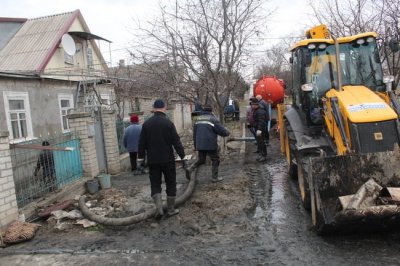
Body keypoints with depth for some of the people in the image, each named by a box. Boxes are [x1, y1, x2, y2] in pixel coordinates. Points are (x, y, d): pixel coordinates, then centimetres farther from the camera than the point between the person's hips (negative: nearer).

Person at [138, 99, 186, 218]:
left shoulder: (146, 124, 1)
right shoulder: (168, 123, -9)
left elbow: (142, 143, 4)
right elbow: (176, 142, -9)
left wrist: (141, 158, 12)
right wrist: (183, 157, -3)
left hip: (153, 160, 2)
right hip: (168, 160, -2)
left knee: (155, 184, 11)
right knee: (170, 184, 11)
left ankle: (159, 207, -4)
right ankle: (171, 209, 16)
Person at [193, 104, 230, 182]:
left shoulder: (198, 119, 8)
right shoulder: (213, 119, -10)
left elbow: (194, 134, 14)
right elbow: (222, 131, -11)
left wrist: (195, 145, 22)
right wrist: (227, 132, 11)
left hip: (200, 145, 5)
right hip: (211, 145, -5)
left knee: (201, 159, 20)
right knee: (215, 160, 11)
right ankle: (214, 177, 13)